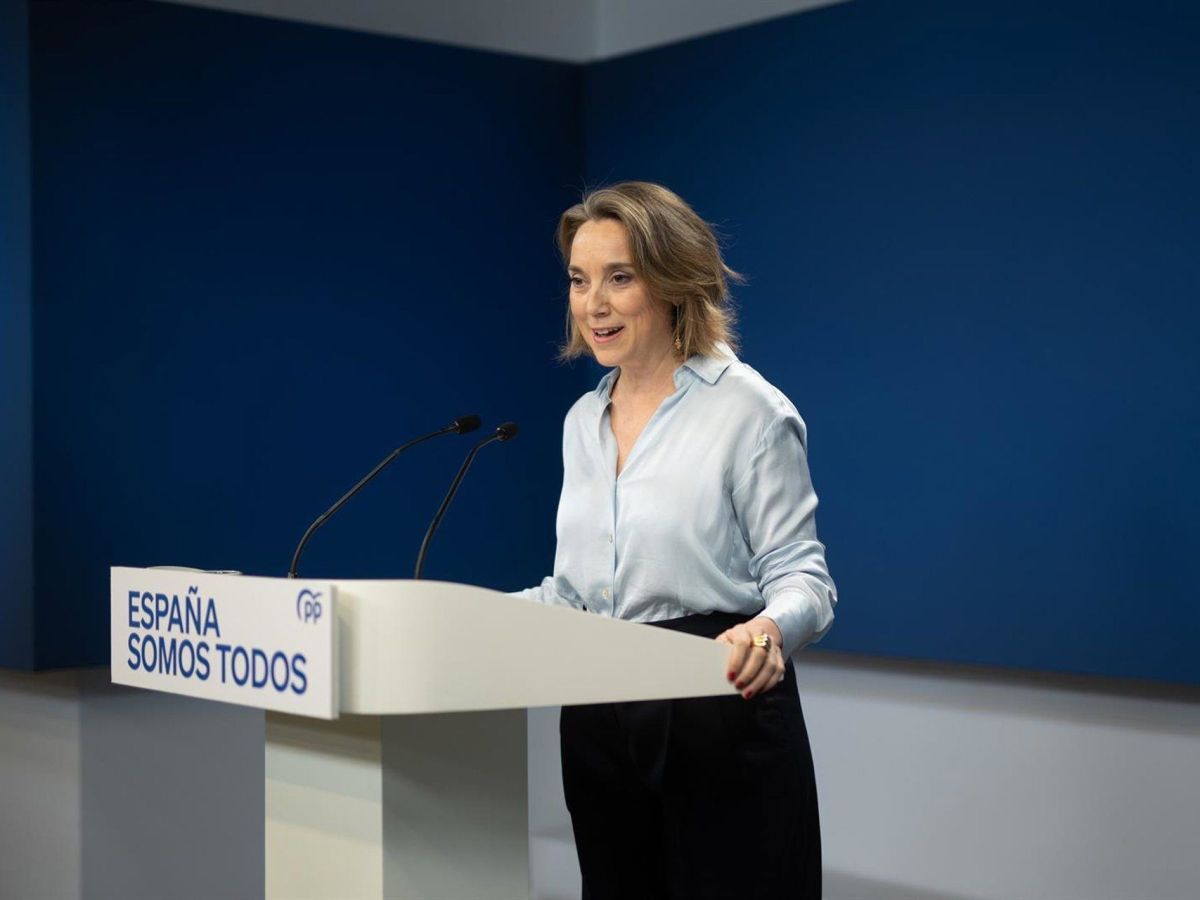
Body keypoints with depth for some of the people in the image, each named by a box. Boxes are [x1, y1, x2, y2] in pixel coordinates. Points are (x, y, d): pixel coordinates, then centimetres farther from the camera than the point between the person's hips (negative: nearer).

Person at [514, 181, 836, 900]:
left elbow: (801, 575, -10)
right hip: (598, 724, 7)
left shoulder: (749, 409, -9)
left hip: (720, 718, -6)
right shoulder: (584, 422, 12)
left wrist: (769, 629, -32)